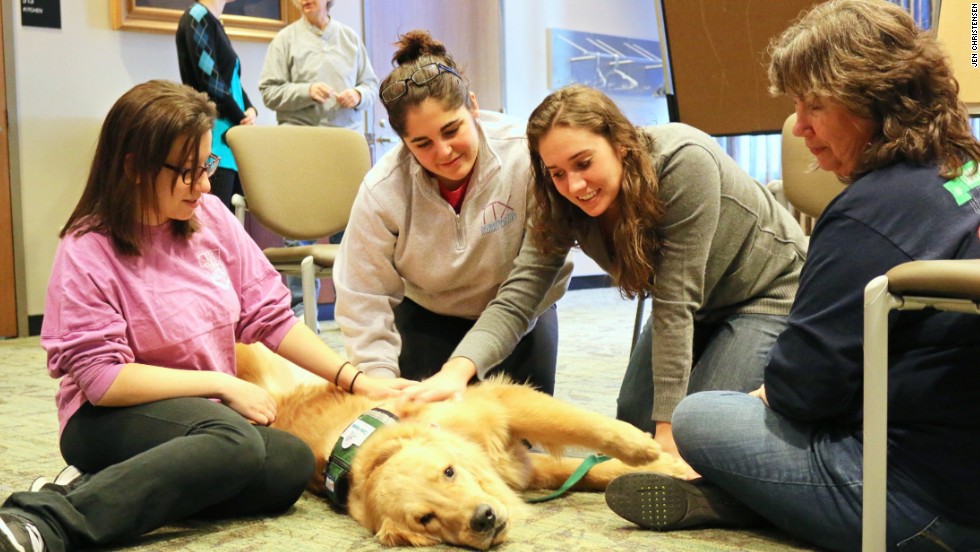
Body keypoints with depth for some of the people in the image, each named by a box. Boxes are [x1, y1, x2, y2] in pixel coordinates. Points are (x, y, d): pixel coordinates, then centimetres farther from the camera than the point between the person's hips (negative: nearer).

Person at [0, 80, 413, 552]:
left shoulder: (209, 216, 0)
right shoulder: (87, 252, -12)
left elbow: (270, 316, 3)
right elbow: (103, 379, -16)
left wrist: (355, 380, -5)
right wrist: (222, 383, -17)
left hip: (205, 413, 6)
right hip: (111, 420, -6)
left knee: (293, 464, -25)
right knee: (234, 443, -35)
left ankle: (89, 490, -19)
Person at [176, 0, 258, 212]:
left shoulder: (214, 22, 19)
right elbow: (212, 84, -14)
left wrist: (250, 110, -1)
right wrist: (243, 120, -4)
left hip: (233, 135, 9)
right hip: (215, 136, -9)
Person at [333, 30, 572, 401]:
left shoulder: (527, 157, -30)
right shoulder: (381, 192, -25)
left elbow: (532, 277, -31)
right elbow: (364, 300, -18)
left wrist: (461, 368, -38)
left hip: (522, 319, 0)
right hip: (427, 321, 1)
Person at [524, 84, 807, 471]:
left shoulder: (685, 163, -34)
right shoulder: (564, 211, -17)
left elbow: (676, 299, -34)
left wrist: (668, 424, -32)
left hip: (769, 292, -6)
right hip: (699, 305, 6)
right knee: (634, 424, 3)